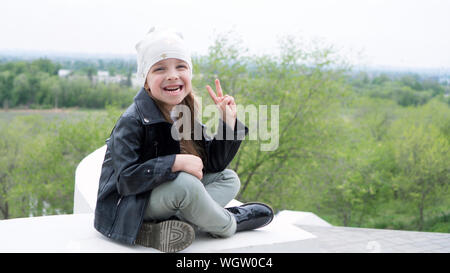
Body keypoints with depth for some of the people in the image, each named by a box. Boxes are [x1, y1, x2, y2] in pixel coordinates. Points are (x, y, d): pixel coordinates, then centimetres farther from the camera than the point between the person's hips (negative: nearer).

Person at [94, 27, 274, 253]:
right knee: (184, 183, -35)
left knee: (229, 179, 4)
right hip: (126, 207, -8)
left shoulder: (187, 115, 1)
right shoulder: (132, 121, -21)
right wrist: (175, 162, -32)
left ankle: (171, 227, -21)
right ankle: (229, 224, -3)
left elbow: (214, 163, 2)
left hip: (163, 195, 9)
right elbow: (127, 180, -28)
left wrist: (228, 121, -7)